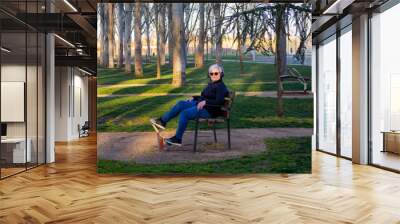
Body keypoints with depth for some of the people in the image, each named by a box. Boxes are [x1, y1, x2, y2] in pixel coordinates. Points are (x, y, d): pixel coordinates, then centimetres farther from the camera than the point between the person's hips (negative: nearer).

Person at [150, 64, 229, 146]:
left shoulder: (221, 87, -12)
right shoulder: (211, 84, 17)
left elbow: (219, 102, -23)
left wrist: (205, 102, -28)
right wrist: (193, 97, 15)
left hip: (209, 110, -10)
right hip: (201, 105, 10)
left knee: (184, 113, -22)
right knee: (181, 103, -1)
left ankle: (178, 139, -13)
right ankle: (162, 121, 0)